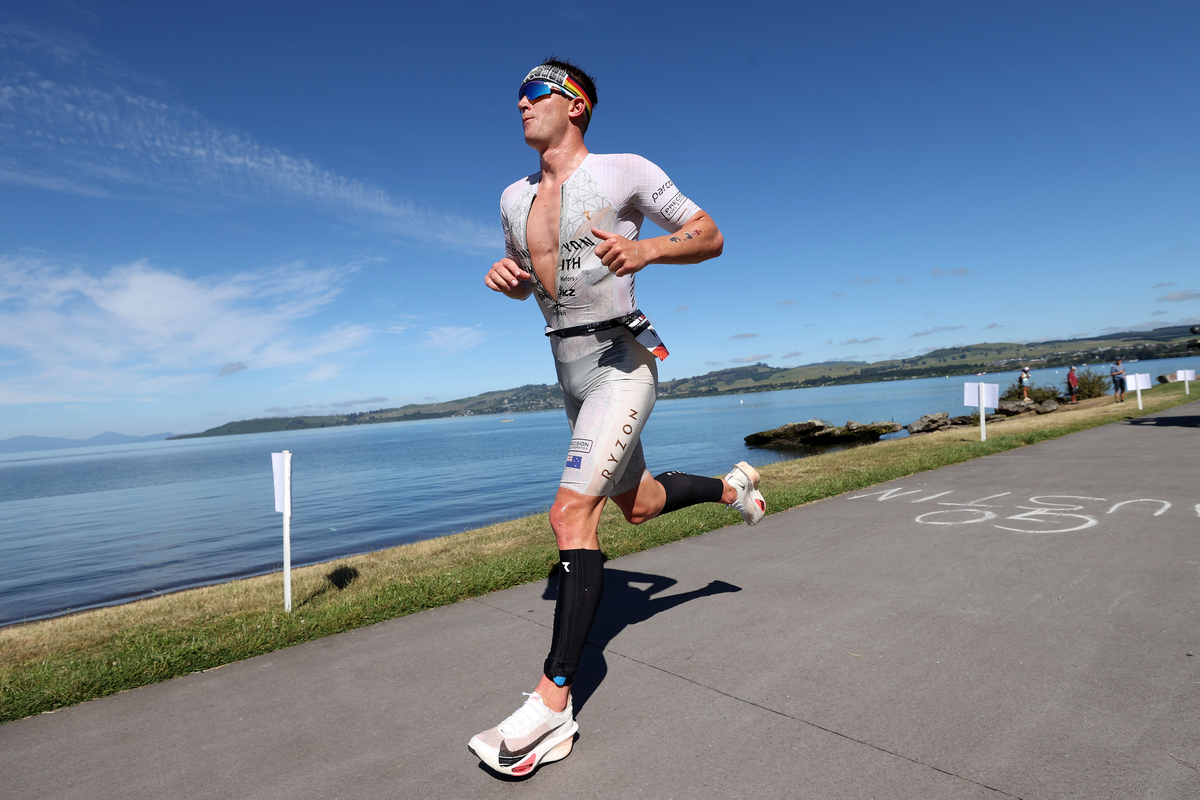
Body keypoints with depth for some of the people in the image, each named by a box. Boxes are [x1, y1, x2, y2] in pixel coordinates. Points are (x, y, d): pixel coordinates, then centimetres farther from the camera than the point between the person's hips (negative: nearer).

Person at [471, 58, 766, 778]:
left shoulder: (625, 172, -5)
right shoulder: (515, 197, 13)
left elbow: (710, 236, -2)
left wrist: (647, 248, -21)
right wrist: (506, 277, 0)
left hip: (621, 359, -8)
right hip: (570, 371, 8)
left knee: (572, 512, -21)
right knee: (639, 504, 20)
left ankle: (554, 704, -13)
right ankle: (732, 486, 48)